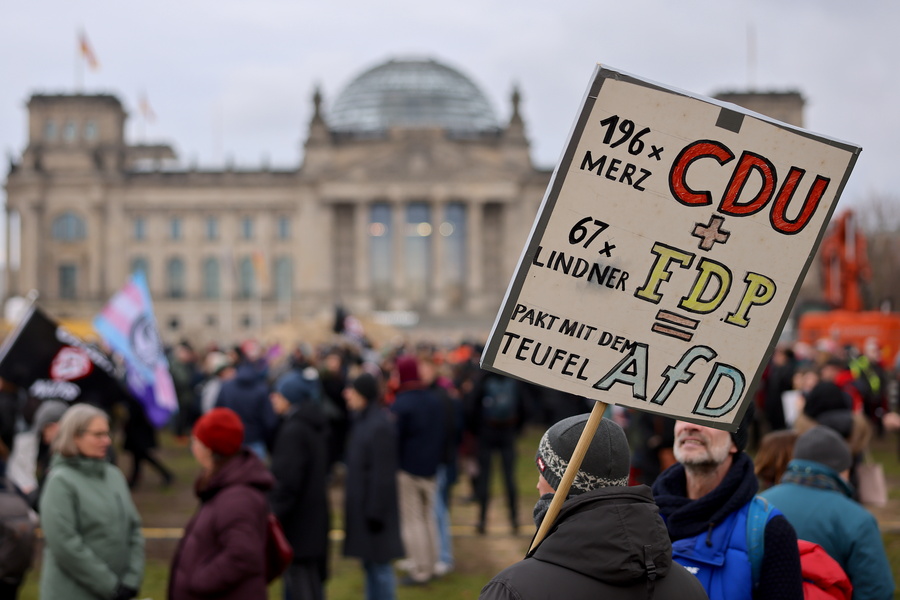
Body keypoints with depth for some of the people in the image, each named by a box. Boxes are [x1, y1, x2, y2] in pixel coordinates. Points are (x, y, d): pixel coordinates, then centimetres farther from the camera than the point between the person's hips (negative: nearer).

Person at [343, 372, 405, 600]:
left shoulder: (379, 426, -20)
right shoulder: (362, 420, 8)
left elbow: (382, 474, -21)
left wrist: (375, 512, -19)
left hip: (374, 506, -9)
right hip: (361, 503, 9)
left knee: (379, 564, -1)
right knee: (369, 564, 16)